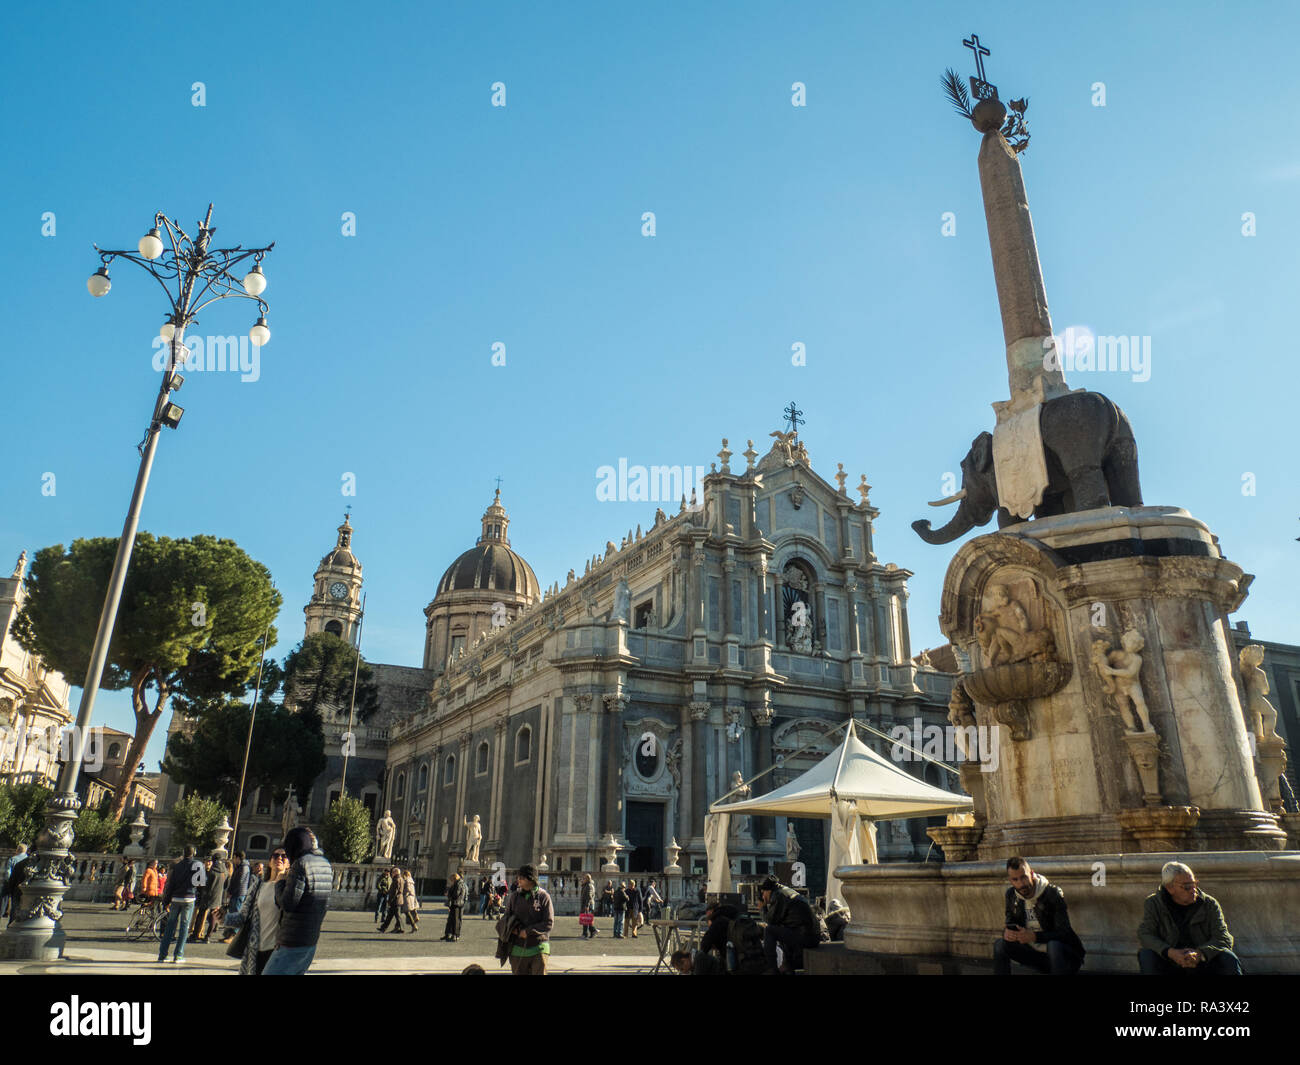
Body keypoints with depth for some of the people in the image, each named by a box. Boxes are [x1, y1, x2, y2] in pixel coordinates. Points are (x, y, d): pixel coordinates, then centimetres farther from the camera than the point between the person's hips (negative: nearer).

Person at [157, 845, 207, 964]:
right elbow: (203, 881, -2)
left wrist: (166, 901, 12)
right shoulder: (198, 864, -3)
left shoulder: (177, 866, 5)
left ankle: (162, 954, 10)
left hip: (175, 899, 3)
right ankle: (178, 955, 2)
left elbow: (170, 884, 6)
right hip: (189, 899, -2)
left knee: (170, 925, 11)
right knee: (184, 925, 3)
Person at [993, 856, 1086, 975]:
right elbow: (1011, 923, 8)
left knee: (1054, 945, -37)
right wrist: (1006, 932, -17)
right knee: (1000, 945, -15)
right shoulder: (1011, 895, 0)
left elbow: (1064, 933, -20)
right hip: (1036, 955, 5)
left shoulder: (1053, 893, -18)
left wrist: (1034, 936, -32)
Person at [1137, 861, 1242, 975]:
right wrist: (1170, 952, -31)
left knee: (1228, 958, -27)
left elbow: (1224, 939, -9)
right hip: (1169, 964, -1)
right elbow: (1144, 934, -12)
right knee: (1146, 955, -31)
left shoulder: (1210, 904, -1)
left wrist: (1200, 953, -29)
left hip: (1203, 962, 1)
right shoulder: (1153, 904, -4)